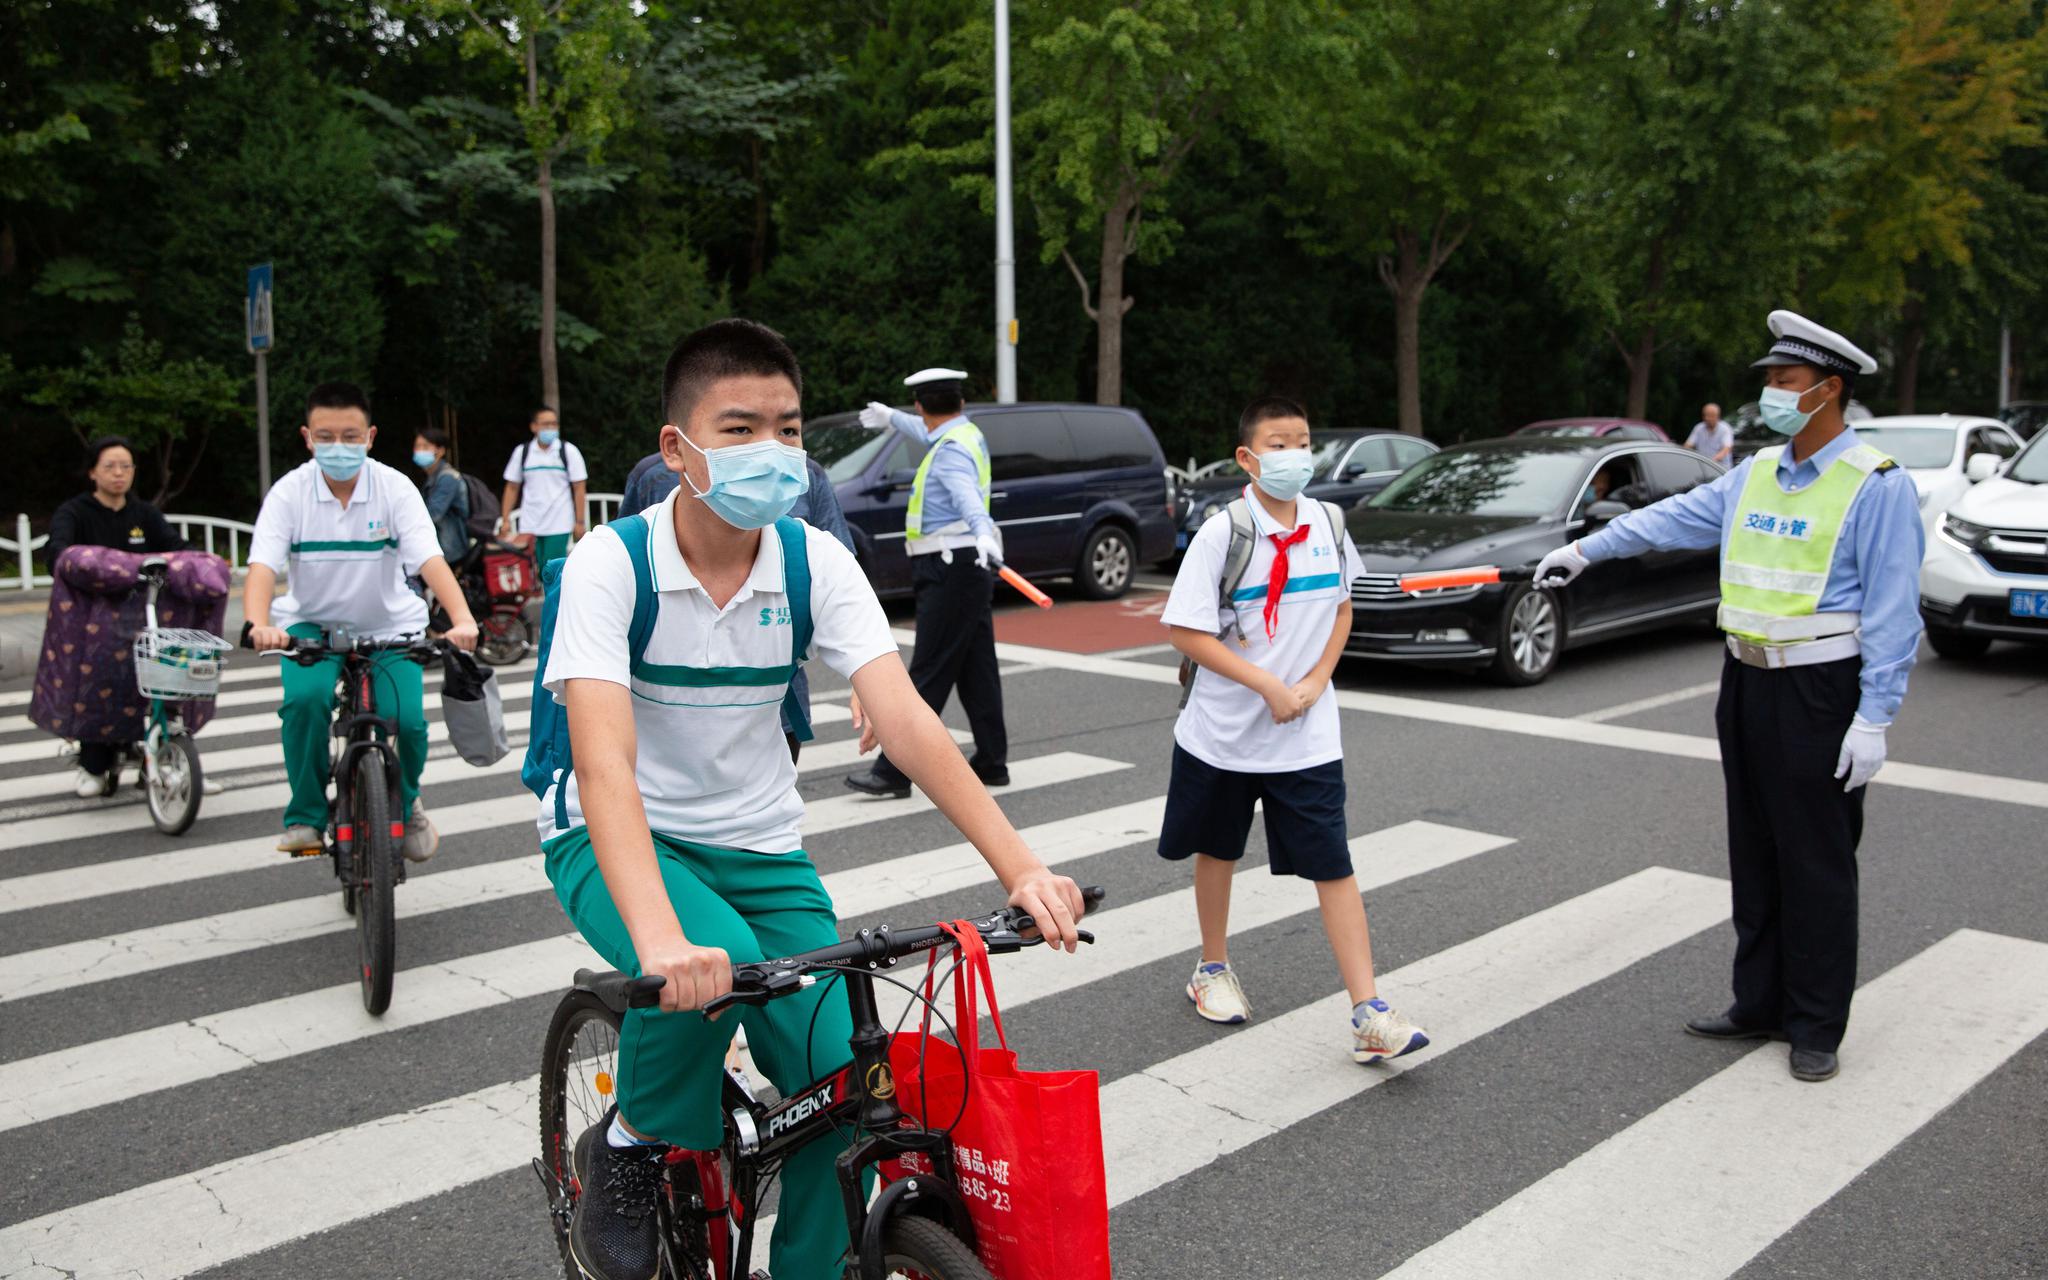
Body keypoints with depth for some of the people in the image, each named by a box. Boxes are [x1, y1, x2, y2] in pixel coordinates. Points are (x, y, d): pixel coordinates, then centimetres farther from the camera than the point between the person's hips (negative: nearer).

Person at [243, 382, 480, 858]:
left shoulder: (395, 488, -13)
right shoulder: (289, 492, -12)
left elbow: (430, 559, -26)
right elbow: (263, 565, -24)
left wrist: (462, 618, -43)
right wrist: (257, 624, -45)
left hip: (388, 626, 0)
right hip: (311, 624, 0)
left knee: (406, 719, -19)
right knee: (306, 697, -29)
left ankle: (405, 805, 15)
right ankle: (306, 814, -8)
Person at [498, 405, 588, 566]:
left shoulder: (568, 451, 0)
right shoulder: (521, 452, 7)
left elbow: (579, 488, 0)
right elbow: (512, 487, 11)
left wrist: (579, 522, -4)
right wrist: (505, 520, 5)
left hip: (559, 526, -3)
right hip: (529, 526, 3)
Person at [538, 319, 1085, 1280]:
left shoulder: (815, 562, -11)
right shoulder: (612, 563, -19)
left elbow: (905, 721, -21)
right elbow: (603, 757, -32)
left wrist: (1020, 867, -33)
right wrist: (658, 934, -48)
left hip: (759, 847, 3)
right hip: (618, 840, -3)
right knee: (715, 963, -34)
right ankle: (630, 1147, -3)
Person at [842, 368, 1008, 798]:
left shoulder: (952, 450, -14)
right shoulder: (966, 434, 15)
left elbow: (967, 495, -34)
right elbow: (928, 433, 38)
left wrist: (983, 534, -52)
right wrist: (891, 417, 56)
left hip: (951, 571, -10)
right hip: (967, 569, 10)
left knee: (929, 672, -10)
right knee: (977, 669, 11)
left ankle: (895, 769, -10)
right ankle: (991, 763, 17)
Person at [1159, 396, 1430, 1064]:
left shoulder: (1327, 525, 0)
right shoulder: (1222, 533, -13)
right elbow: (1187, 632, -14)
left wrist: (1316, 681, -5)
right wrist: (1268, 685, -19)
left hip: (1306, 736, 2)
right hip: (1223, 731, -2)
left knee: (1333, 864, -3)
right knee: (1217, 852, 16)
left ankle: (1368, 1015, -1)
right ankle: (1213, 970, 37)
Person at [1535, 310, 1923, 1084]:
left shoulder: (1877, 487, -12)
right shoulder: (1757, 474, 9)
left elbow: (1893, 612, -15)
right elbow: (1672, 518, 19)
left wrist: (1873, 720, -18)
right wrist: (1585, 550, 17)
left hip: (1820, 692, -7)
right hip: (1747, 680, 7)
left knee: (1817, 863, 1)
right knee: (1754, 853, 13)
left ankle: (1816, 1026, 13)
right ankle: (1761, 1004, 24)